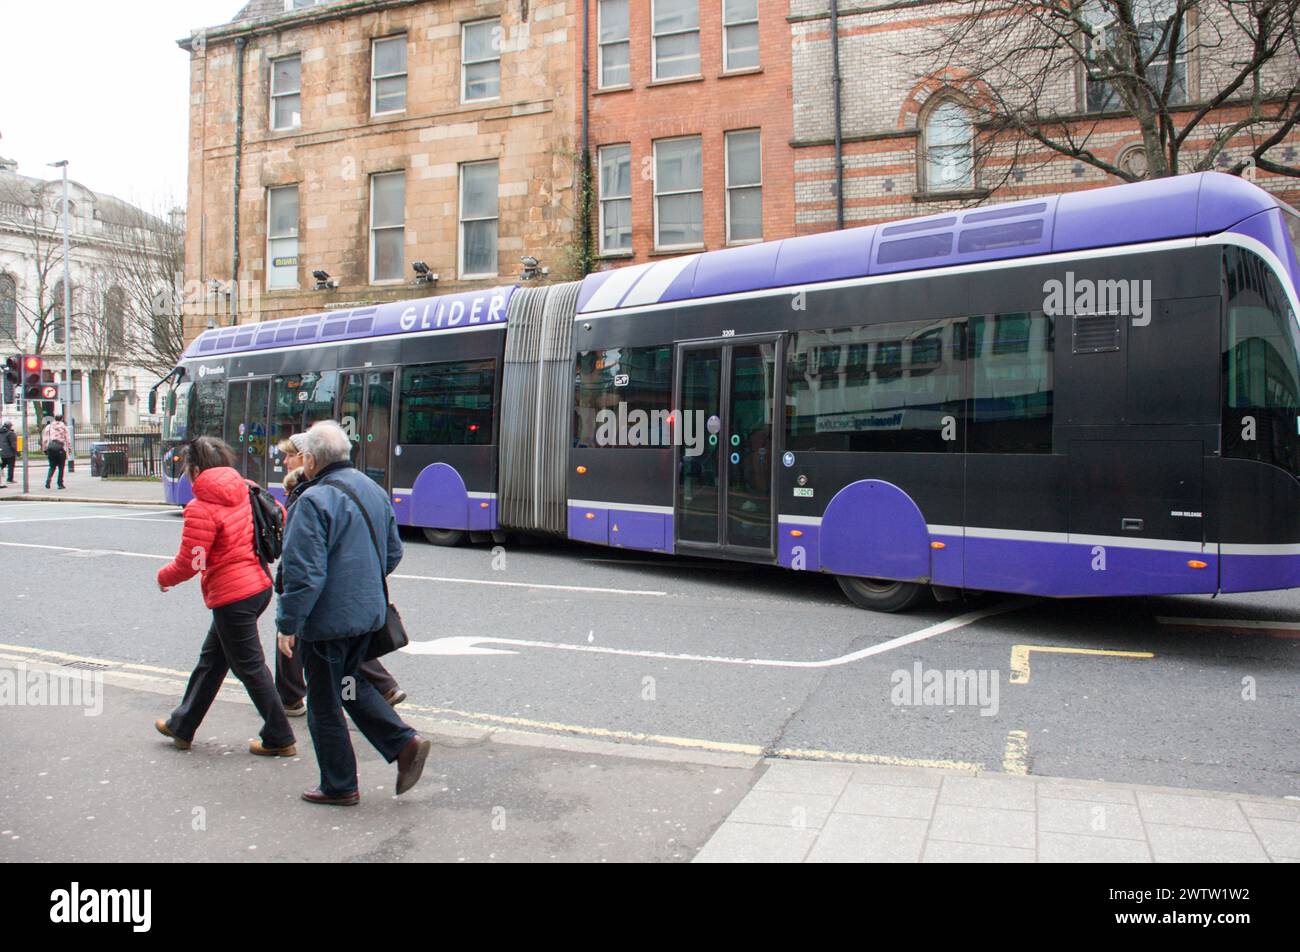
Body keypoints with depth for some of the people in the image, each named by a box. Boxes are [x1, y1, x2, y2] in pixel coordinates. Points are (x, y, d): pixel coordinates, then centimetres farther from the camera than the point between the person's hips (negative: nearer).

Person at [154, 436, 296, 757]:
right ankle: (182, 726, 36)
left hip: (232, 597, -9)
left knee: (250, 667, 3)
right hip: (260, 584, 9)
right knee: (211, 659, 21)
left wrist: (163, 577, 5)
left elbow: (188, 564, -16)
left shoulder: (201, 508, -17)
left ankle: (280, 740, 11)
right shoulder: (244, 492, 4)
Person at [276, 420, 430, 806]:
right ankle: (405, 742, 11)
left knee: (325, 705, 8)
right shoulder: (373, 490, 6)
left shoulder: (314, 500, -20)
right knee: (350, 684, 24)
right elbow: (393, 553, 15)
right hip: (368, 613, 8)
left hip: (327, 619, -8)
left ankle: (339, 786, 20)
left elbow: (304, 572, -22)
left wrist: (287, 624, -13)